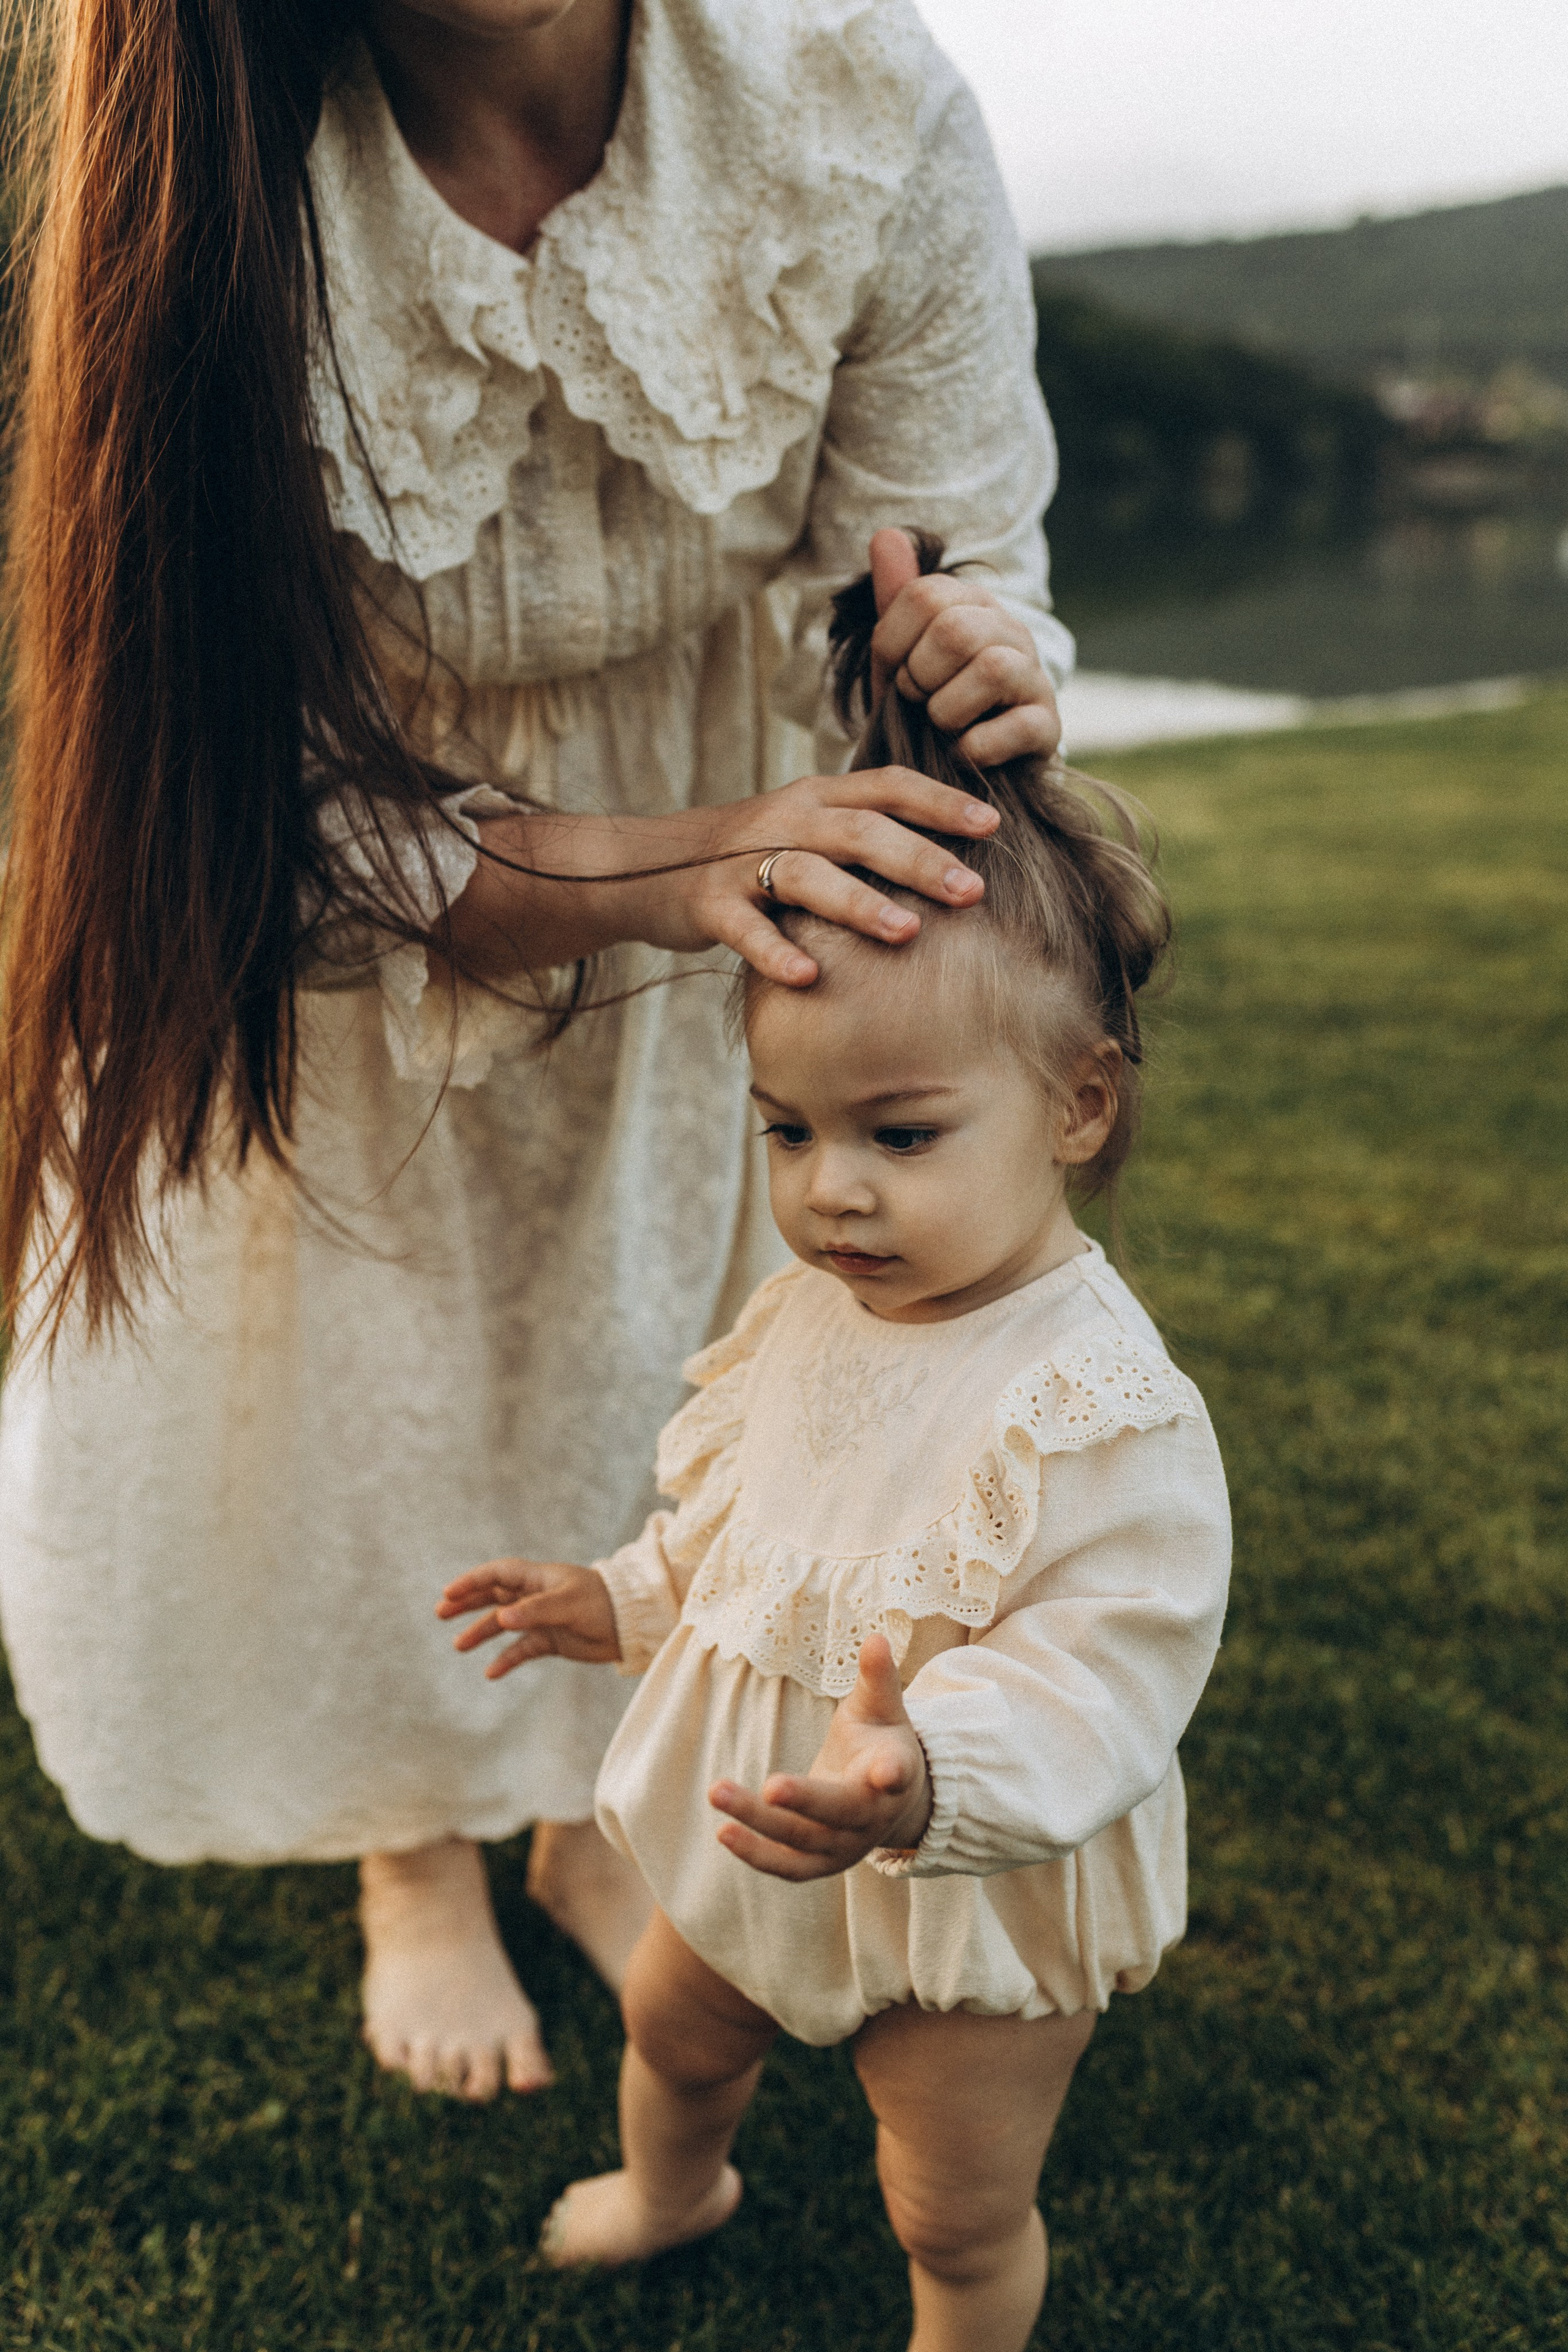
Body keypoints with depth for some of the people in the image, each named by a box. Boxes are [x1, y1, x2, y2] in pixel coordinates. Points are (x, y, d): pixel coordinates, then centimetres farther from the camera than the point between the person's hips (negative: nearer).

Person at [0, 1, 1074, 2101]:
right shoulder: (213, 196, -34)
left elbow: (959, 553, -19)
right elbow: (285, 815, -30)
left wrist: (969, 669, -44)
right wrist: (656, 873, -45)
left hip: (743, 833, 2)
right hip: (348, 937, -1)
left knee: (669, 1364, 17)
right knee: (366, 1394, 12)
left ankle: (605, 1815, 48)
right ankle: (416, 1855, 44)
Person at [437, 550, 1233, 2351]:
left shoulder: (1108, 1413, -33)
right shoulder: (810, 1313, -9)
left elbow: (1102, 1677, -36)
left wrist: (928, 1775, -50)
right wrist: (624, 1599, 6)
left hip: (979, 1901, -7)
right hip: (756, 1838, 8)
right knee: (672, 2025, 33)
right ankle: (674, 2191, 67)